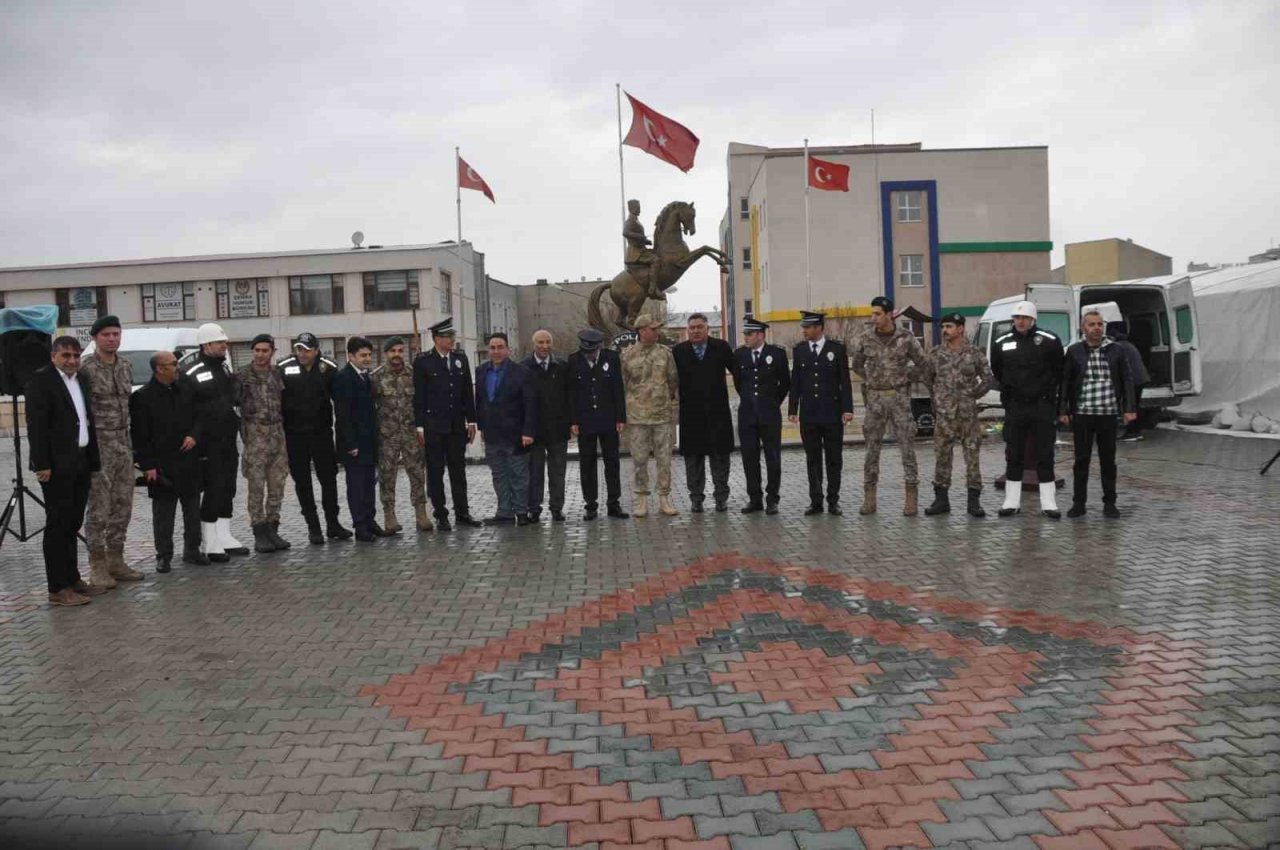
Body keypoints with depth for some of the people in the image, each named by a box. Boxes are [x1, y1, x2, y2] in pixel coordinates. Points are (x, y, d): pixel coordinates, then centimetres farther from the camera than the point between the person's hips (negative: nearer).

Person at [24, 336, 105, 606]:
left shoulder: (82, 380, 15)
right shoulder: (41, 380, -9)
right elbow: (36, 426, -14)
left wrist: (93, 461, 13)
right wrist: (42, 464, -19)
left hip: (80, 462, 8)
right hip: (57, 465, -8)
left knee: (72, 524, 14)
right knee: (58, 524, -3)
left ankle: (72, 579, 23)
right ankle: (58, 589, 3)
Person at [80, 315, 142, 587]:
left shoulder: (125, 366, 11)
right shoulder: (85, 367, -9)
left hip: (123, 444, 6)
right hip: (99, 445, -6)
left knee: (122, 506, 10)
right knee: (99, 507, -2)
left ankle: (115, 561, 20)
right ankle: (97, 566, 8)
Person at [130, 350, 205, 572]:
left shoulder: (186, 387, 5)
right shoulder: (142, 397, -8)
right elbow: (139, 435, -7)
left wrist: (194, 436, -5)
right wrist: (148, 465, -11)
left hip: (189, 460, 4)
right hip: (162, 464, -4)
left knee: (193, 507, 11)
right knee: (163, 512, 3)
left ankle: (192, 549, 23)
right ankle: (164, 556, 13)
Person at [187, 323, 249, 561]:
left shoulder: (224, 368, 15)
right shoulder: (194, 374, -12)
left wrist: (236, 424, 17)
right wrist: (196, 438, -19)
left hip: (228, 440, 8)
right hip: (209, 444, -8)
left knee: (227, 489, 12)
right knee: (212, 490, -7)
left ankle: (224, 537, 22)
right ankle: (210, 544, 0)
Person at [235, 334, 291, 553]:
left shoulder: (277, 373, 11)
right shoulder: (242, 374, -1)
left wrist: (283, 428, 11)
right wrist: (243, 432, -9)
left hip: (277, 432, 5)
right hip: (255, 434, -4)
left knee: (277, 485, 6)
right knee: (256, 485, -5)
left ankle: (272, 530, 15)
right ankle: (259, 533, 1)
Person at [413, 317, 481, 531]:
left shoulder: (460, 358, 8)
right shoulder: (423, 362, -4)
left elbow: (468, 391, 11)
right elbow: (418, 396, -5)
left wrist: (471, 420, 7)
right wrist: (419, 426, -9)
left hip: (457, 425, 4)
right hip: (434, 427, -4)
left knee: (459, 470, 10)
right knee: (435, 472, 3)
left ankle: (462, 513, 17)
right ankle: (441, 516, 10)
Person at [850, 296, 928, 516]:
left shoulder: (906, 338, -4)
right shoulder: (864, 339, 0)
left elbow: (921, 364, 7)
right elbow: (857, 365, 15)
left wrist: (905, 379, 4)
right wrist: (870, 381, 7)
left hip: (899, 397, -1)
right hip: (874, 398, 2)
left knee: (907, 447, -1)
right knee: (872, 449, 4)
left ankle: (911, 497, 4)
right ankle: (869, 497, 11)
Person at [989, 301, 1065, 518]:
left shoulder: (1049, 341, -3)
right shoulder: (1001, 343, 3)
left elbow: (1059, 370, 7)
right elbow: (996, 371, 16)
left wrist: (1049, 389, 6)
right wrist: (1008, 389, 11)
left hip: (1041, 405, -2)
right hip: (1014, 407, 2)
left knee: (1045, 455, 3)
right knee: (1013, 455, 6)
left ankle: (1048, 503, 9)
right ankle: (1012, 501, 13)